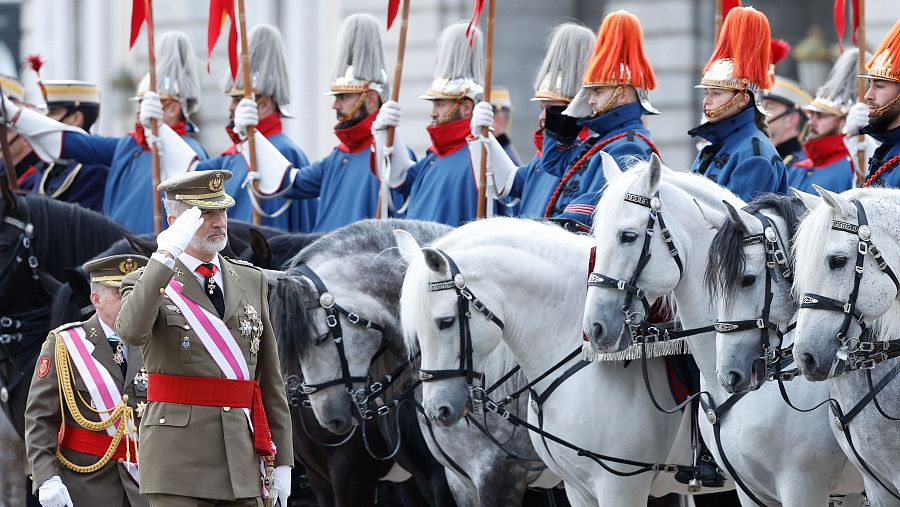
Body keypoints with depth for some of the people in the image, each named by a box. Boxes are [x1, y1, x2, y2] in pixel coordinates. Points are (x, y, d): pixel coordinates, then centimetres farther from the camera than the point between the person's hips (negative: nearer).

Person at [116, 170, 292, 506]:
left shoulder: (251, 281, 14)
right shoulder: (149, 282, 1)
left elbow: (270, 378, 15)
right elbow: (131, 333, -24)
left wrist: (281, 460, 11)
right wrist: (167, 255, -27)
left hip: (241, 463, 5)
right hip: (179, 463, -5)